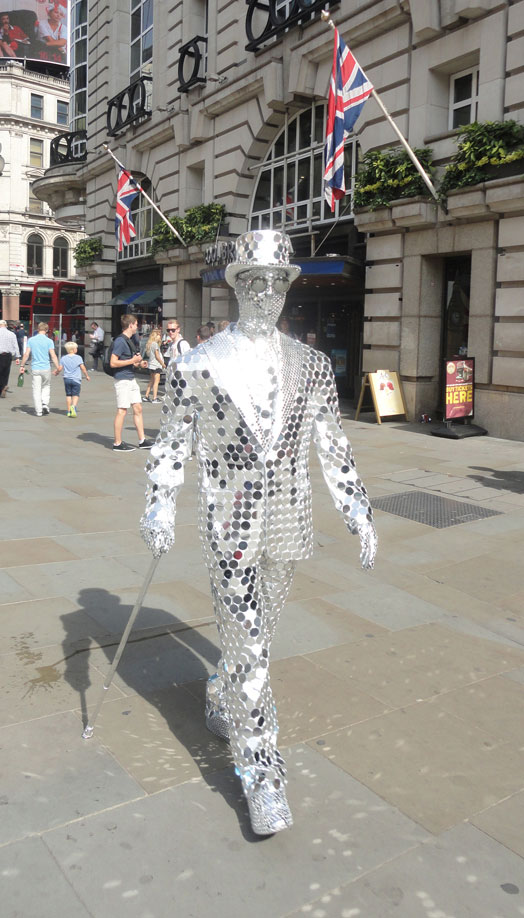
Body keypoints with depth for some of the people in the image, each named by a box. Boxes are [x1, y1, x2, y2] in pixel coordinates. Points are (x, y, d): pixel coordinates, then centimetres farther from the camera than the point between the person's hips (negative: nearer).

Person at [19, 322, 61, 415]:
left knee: (36, 390, 5)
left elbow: (26, 354, 0)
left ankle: (38, 411, 4)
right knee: (46, 386, 20)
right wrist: (57, 368, -2)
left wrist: (22, 366, 9)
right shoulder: (49, 341, -4)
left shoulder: (31, 340, 1)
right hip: (46, 368, -1)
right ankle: (45, 404, 5)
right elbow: (53, 356, -8)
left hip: (35, 368, 1)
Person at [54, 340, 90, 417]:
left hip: (67, 379, 3)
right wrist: (87, 375, 9)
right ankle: (73, 406, -27)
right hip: (76, 379, -3)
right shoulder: (78, 358, -5)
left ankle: (69, 411, 13)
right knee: (76, 395, 0)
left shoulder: (63, 358, 2)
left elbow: (60, 368, 3)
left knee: (68, 395, 11)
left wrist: (56, 372, 24)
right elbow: (83, 368, -4)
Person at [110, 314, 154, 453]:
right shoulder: (120, 341, -14)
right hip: (122, 380, -10)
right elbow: (113, 363, -20)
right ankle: (117, 444, 4)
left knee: (138, 408, 10)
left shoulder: (129, 341, 15)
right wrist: (132, 361, -18)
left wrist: (139, 363, 9)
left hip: (131, 379, 10)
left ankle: (142, 441, 17)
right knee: (122, 410, -4)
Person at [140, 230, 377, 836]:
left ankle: (219, 702, 47)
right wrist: (159, 507, -12)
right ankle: (262, 775, 12)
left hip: (288, 526, 4)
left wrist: (357, 510, 5)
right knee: (249, 651, -3)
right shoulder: (197, 366, -4)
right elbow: (171, 444, -1)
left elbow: (332, 445, 9)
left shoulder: (312, 366, 5)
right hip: (230, 530, -3)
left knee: (254, 634, 19)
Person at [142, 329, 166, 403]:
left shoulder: (150, 344, 13)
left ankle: (146, 396, 18)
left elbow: (149, 354, 13)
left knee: (151, 381, 15)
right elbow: (157, 356, -15)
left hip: (151, 365, 9)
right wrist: (163, 364, -7)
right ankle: (155, 398, -7)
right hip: (156, 365, -9)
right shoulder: (155, 344, -14)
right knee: (156, 381, -6)